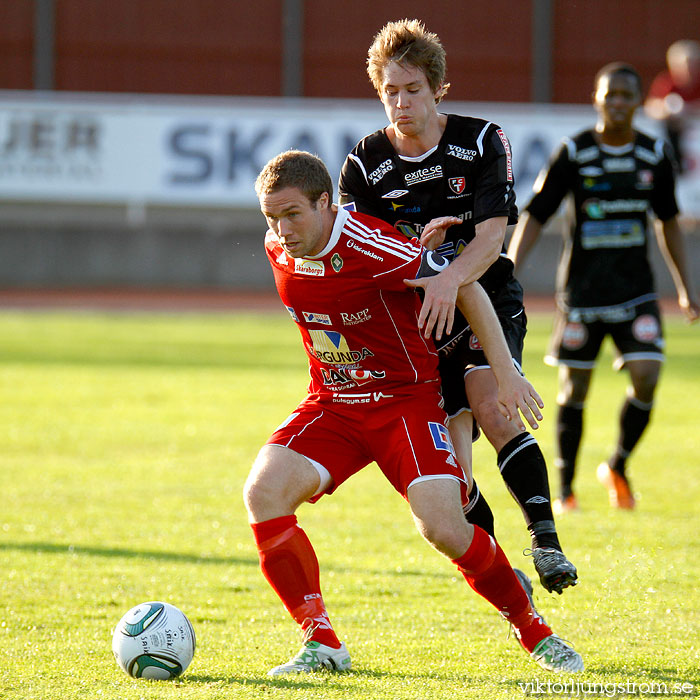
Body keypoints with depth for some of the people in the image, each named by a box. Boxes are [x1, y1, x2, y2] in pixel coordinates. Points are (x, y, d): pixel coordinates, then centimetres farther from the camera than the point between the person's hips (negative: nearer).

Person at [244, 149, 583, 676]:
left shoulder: (369, 248, -23)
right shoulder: (278, 251, -5)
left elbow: (466, 289, -13)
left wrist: (507, 374, -11)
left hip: (407, 399, -5)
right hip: (332, 406, 5)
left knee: (444, 528, -21)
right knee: (263, 494, -20)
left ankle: (534, 630, 5)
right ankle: (322, 645, -11)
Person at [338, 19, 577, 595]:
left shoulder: (482, 142, -7)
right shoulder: (365, 165, -3)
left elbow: (492, 235, -17)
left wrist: (451, 278, -37)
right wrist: (418, 244, -24)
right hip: (414, 321, 2)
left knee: (490, 407, -28)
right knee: (449, 457, -6)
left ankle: (546, 539, -27)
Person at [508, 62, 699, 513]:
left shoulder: (655, 155, 3)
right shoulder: (573, 154, -7)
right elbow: (535, 217, -5)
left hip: (636, 289, 2)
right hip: (582, 287, -2)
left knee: (646, 376, -13)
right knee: (574, 389, 4)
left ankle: (618, 467, 11)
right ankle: (565, 489, 19)